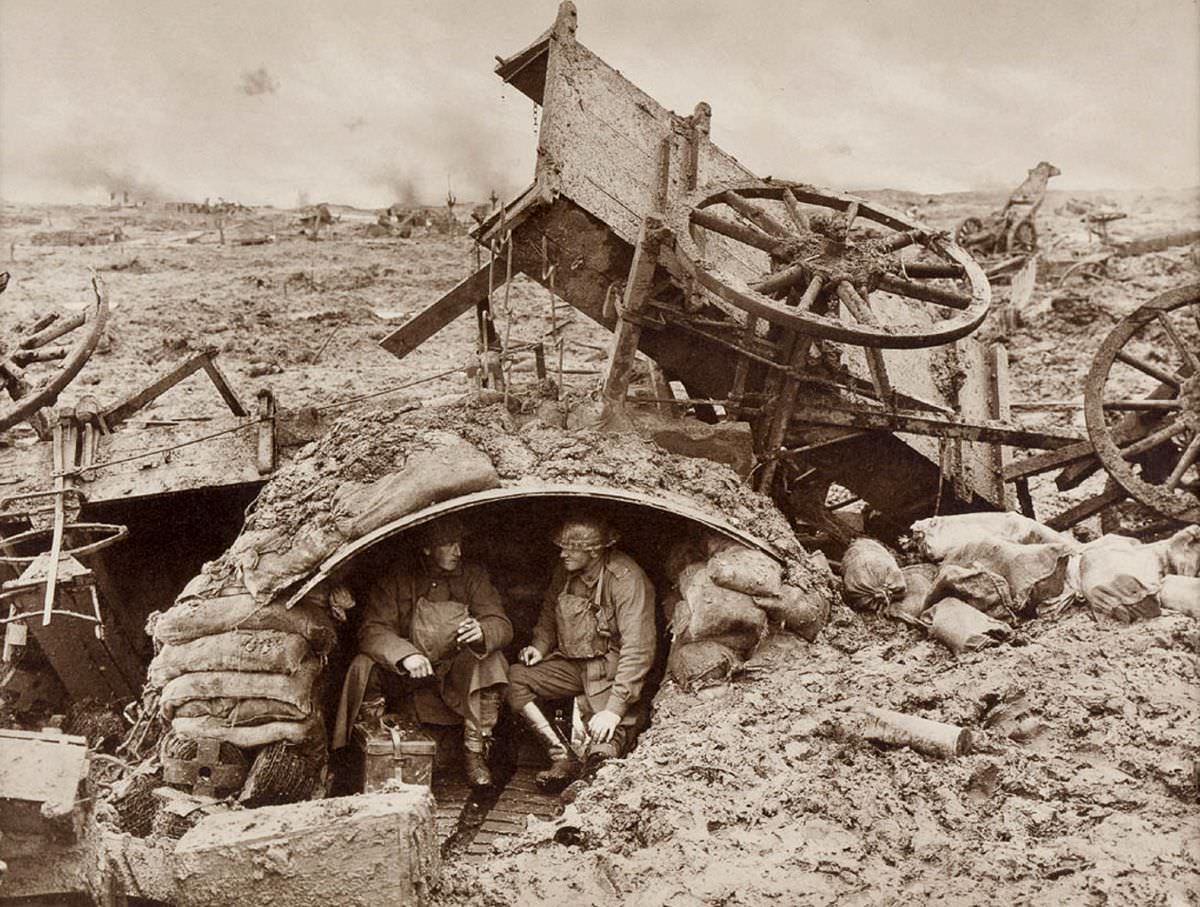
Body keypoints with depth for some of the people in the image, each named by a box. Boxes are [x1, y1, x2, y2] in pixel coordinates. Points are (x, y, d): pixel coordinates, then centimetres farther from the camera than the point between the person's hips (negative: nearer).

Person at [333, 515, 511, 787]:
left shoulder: (473, 575, -1)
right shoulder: (396, 580, -7)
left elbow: (501, 625, -7)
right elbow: (372, 630, -16)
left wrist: (481, 632, -33)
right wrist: (405, 654, -37)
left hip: (456, 678, 1)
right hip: (404, 677, -1)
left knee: (490, 662, -28)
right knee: (363, 666, -28)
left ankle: (475, 752, -16)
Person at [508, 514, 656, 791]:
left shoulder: (627, 580, -20)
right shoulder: (565, 573, 0)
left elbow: (637, 651, -23)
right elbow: (549, 615, 21)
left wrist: (615, 708, -29)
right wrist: (539, 646, 0)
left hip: (612, 669, -6)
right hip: (572, 663, 7)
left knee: (606, 743, -30)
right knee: (514, 677, -16)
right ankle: (563, 756, -16)